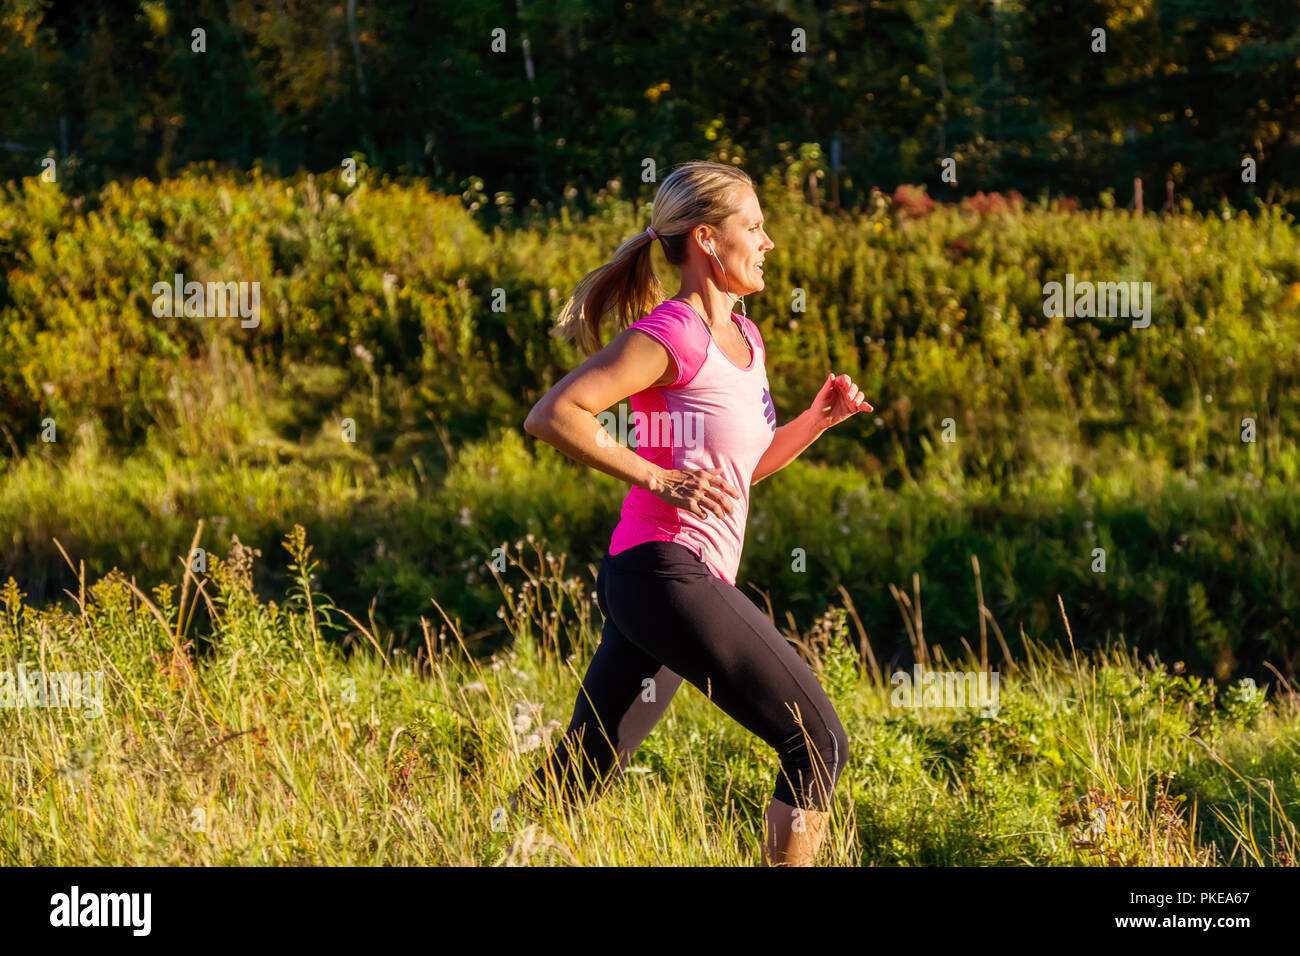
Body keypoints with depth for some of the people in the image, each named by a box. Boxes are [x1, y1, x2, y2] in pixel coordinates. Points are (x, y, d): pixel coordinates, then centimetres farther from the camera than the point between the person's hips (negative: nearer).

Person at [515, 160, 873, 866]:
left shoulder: (743, 338, 18)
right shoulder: (672, 333, -9)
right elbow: (551, 416, -16)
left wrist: (819, 418, 14)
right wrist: (659, 478, -18)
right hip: (666, 569, -10)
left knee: (575, 780, 11)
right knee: (818, 742, -10)